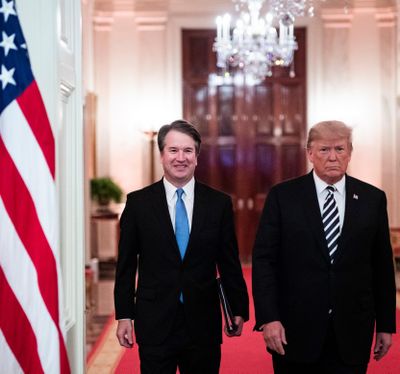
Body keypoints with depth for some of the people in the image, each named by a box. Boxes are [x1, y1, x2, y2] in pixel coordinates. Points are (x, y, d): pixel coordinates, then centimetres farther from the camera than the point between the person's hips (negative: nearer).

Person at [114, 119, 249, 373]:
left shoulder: (219, 203, 2)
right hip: (154, 324, -1)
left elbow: (230, 263, 6)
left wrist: (238, 310, 7)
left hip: (203, 323, 1)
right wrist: (124, 316, 1)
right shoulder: (138, 202, 0)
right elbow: (126, 264, 3)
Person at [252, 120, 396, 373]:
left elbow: (382, 265, 7)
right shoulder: (283, 196, -1)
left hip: (352, 333, 1)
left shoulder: (373, 199, 4)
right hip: (295, 331, -1)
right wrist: (268, 318, -12)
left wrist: (386, 324, 8)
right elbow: (264, 259, -4)